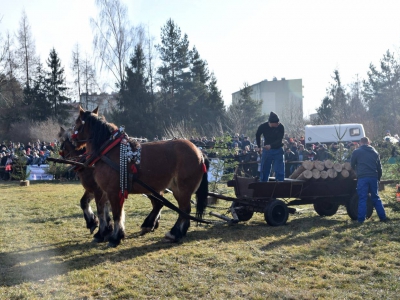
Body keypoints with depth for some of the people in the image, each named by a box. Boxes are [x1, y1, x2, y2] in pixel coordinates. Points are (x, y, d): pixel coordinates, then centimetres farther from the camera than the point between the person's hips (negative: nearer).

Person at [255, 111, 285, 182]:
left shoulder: (281, 127, -16)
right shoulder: (263, 126, -11)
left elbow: (279, 140, -21)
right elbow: (257, 135, 10)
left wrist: (271, 146, -37)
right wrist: (259, 146, 15)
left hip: (278, 150, -1)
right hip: (266, 150, 1)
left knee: (279, 170, -5)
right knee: (264, 170, 4)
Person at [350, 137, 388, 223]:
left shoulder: (356, 152, 2)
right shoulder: (375, 152, 16)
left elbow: (352, 165, 11)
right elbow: (379, 167, 16)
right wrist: (378, 178, 23)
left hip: (362, 178, -4)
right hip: (373, 177, 4)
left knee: (362, 199, -2)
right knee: (376, 198, 14)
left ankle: (361, 220, -3)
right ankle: (383, 217, 14)